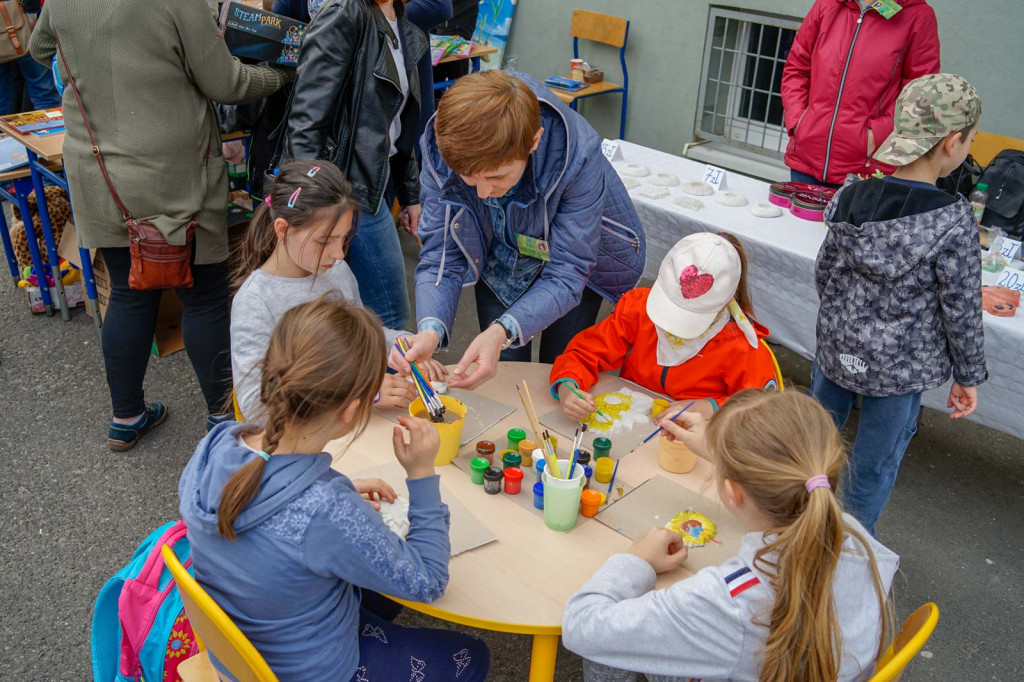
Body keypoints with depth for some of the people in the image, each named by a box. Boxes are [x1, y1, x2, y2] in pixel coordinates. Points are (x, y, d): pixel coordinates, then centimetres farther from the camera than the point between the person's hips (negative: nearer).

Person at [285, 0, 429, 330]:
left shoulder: (408, 35, 14)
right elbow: (307, 116, -18)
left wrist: (411, 194, 22)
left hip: (378, 180, 8)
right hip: (348, 182, -8)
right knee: (389, 316, -4)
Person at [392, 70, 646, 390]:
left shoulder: (577, 155, -39)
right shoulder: (441, 150, -32)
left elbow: (565, 275, -35)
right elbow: (440, 257, -26)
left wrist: (502, 332, -53)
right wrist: (431, 330, -47)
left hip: (574, 257, -2)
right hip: (499, 265, 2)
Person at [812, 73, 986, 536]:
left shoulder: (850, 198, -9)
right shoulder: (953, 220, -22)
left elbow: (824, 273, 3)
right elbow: (962, 310, -13)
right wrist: (969, 376, 1)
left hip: (835, 348, 4)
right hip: (900, 368, -4)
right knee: (874, 468, 16)